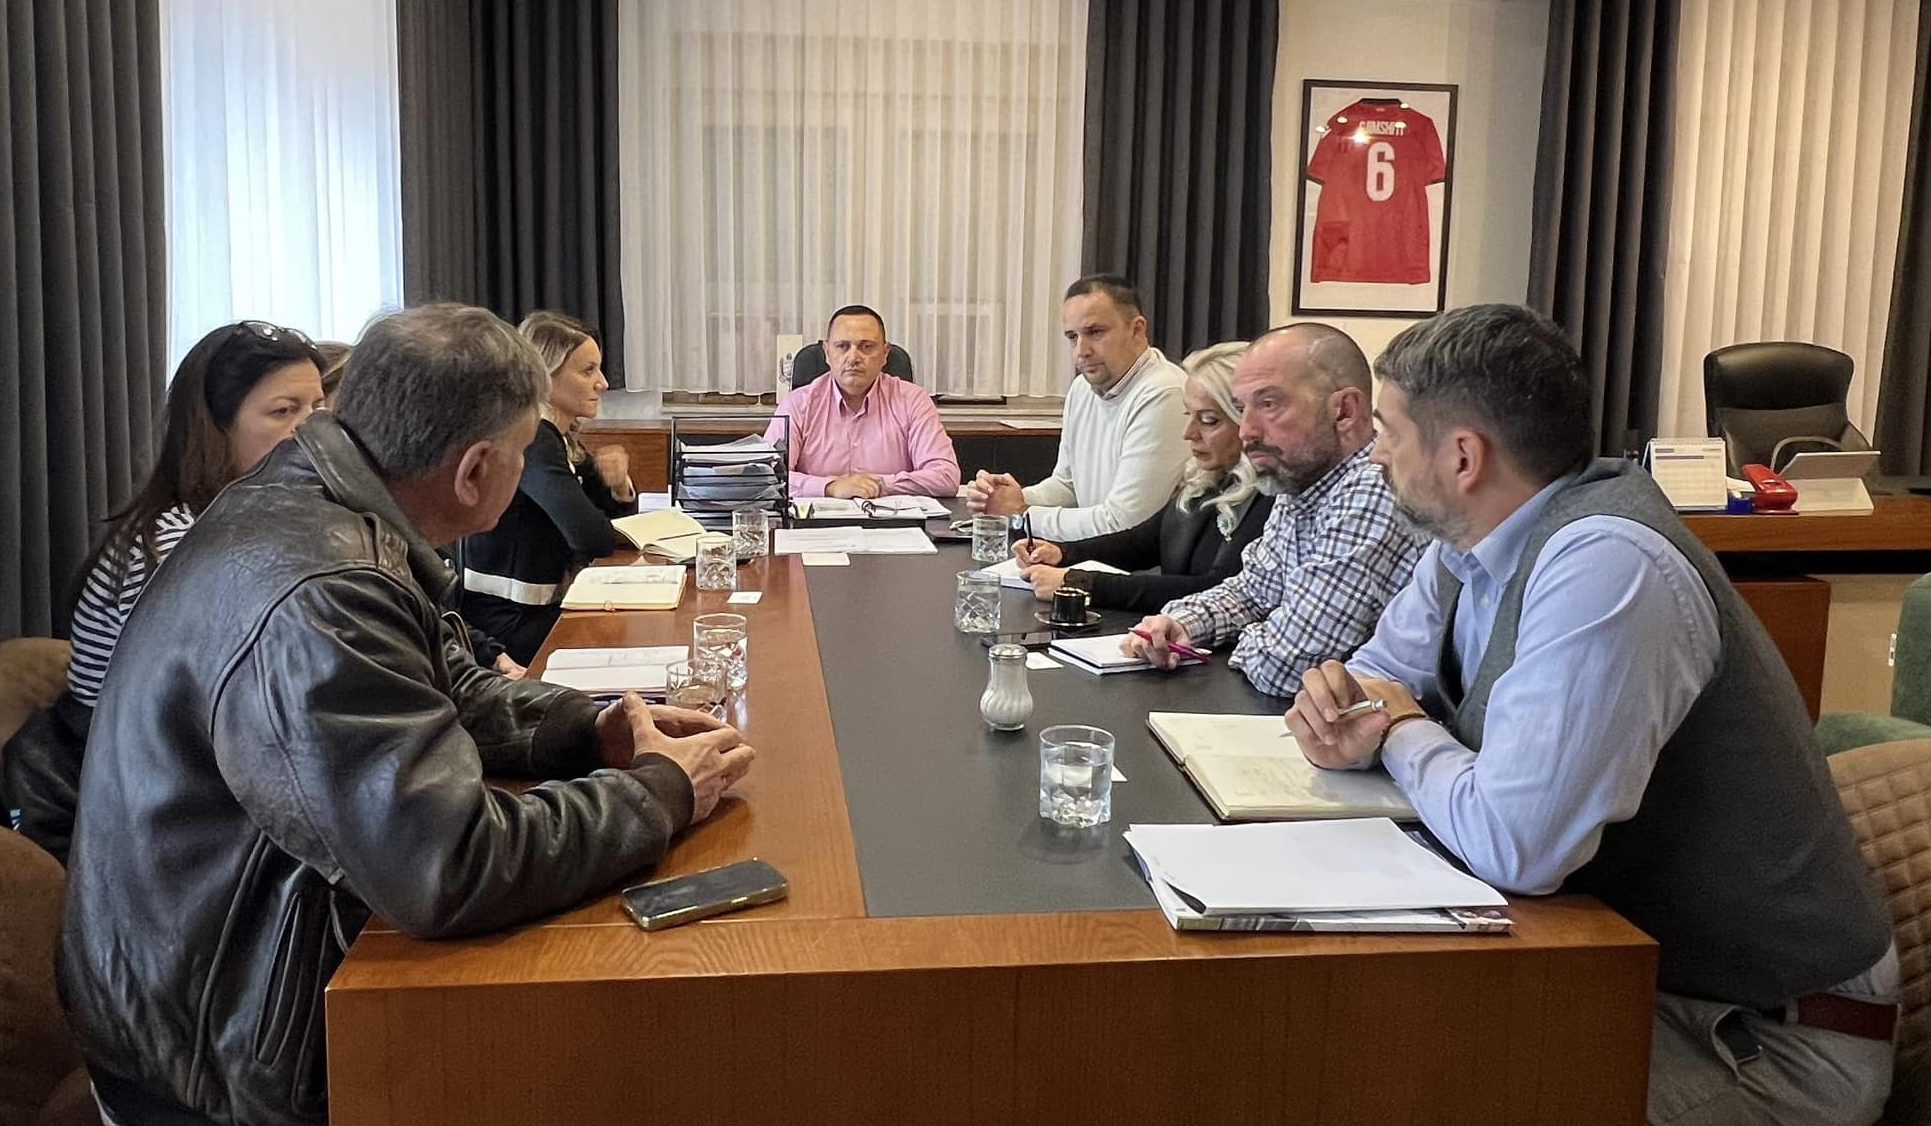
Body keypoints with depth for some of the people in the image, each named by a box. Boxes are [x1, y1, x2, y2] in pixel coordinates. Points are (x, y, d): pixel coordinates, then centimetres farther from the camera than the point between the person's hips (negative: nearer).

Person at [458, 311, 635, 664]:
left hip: (545, 607, 8)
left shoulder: (562, 439, 9)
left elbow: (618, 516, 16)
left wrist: (619, 487, -7)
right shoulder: (530, 442, -18)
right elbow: (592, 537, -29)